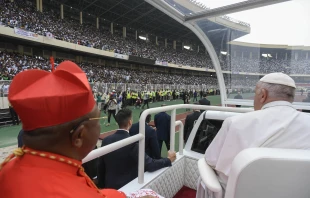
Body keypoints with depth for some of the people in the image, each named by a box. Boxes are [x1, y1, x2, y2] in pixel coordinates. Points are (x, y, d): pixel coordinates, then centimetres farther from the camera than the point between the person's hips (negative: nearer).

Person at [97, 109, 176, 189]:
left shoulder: (106, 140, -8)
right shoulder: (132, 143, -26)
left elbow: (101, 167, 2)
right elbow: (149, 165, -24)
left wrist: (101, 185, 16)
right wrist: (169, 159, -10)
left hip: (109, 185, 5)